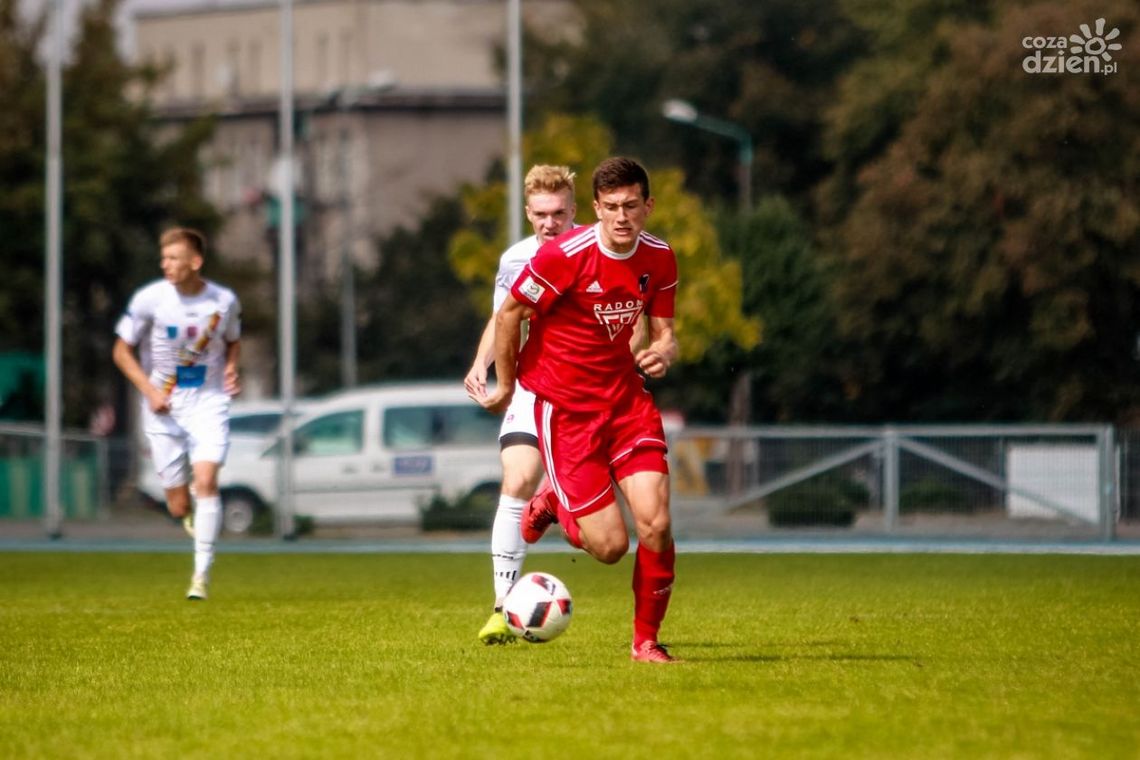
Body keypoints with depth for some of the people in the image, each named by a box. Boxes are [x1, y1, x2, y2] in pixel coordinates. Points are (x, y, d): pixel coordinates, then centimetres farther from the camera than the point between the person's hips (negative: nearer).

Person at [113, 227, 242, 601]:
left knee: (206, 481, -20)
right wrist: (149, 390, -13)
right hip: (164, 407, 0)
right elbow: (122, 350, -1)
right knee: (179, 507, -1)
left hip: (209, 402, 0)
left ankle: (202, 573, -12)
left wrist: (231, 369, -4)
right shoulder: (149, 299, -10)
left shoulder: (225, 301, -4)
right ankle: (192, 513, 39)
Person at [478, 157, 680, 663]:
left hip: (626, 395, 4)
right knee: (610, 545, -8)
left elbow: (663, 331, 9)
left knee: (656, 523, -12)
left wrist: (663, 351, -16)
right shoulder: (564, 256, -19)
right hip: (564, 406, -4)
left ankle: (646, 641, 8)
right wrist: (505, 385, 2)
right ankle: (554, 507, 27)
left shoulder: (659, 259, -2)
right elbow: (510, 314, -7)